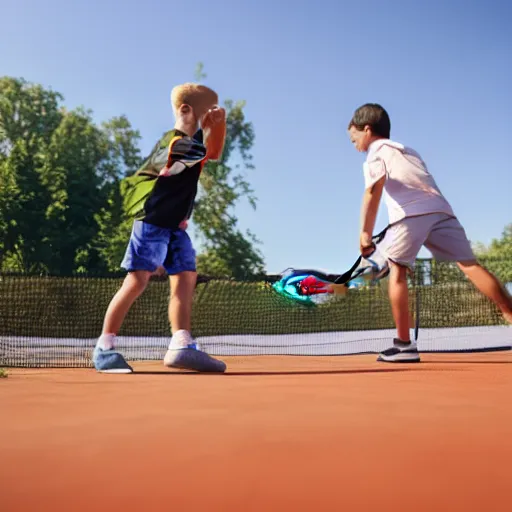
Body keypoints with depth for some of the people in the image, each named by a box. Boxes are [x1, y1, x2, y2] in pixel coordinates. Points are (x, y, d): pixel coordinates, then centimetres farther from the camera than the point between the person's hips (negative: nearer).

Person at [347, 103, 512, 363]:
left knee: (397, 269, 6)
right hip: (441, 209, 5)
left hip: (409, 214, -5)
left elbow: (373, 189, -6)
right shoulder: (408, 151, 37)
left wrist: (366, 234, -12)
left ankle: (404, 344, 2)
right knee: (469, 265, 0)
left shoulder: (376, 152, 14)